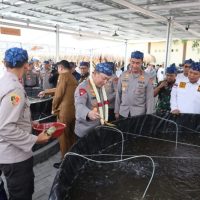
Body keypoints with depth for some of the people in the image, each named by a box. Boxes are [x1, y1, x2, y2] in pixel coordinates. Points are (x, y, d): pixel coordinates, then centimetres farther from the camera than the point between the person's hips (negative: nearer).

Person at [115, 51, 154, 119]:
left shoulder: (147, 78, -6)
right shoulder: (123, 75, 1)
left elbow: (149, 99, -3)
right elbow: (118, 94, 6)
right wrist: (116, 111, 6)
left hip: (139, 114, -2)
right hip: (123, 113, 2)